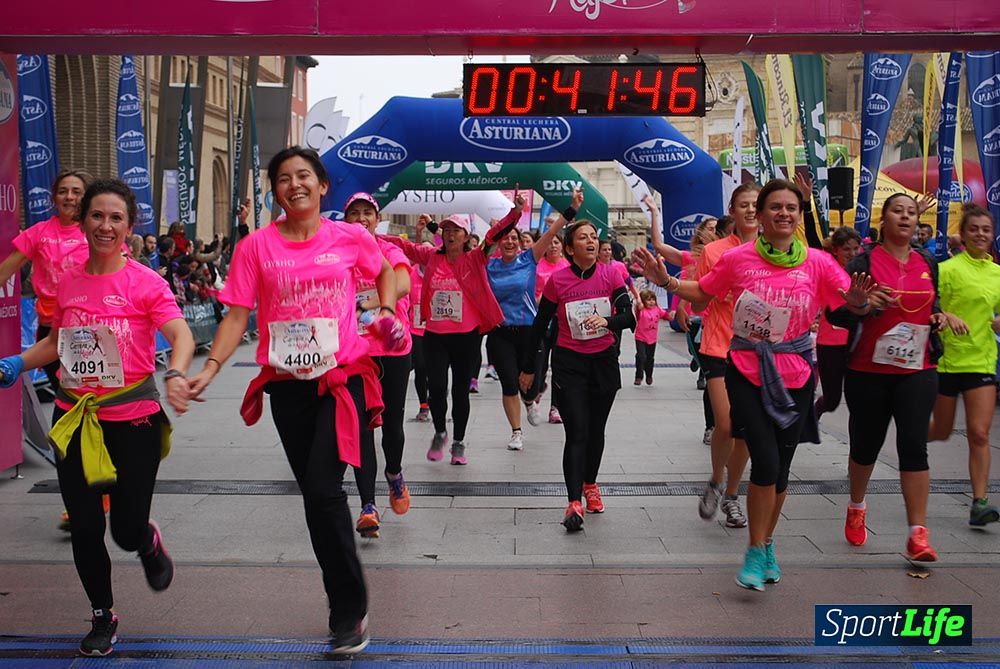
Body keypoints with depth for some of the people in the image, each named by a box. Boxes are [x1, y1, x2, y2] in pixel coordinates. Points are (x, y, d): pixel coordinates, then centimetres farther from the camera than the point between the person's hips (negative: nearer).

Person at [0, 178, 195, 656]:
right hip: (76, 419, 4)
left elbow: (181, 335, -20)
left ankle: (150, 543, 40)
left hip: (133, 419, -4)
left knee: (128, 531, 0)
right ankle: (102, 616, 29)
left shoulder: (144, 282, -8)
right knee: (84, 527, 7)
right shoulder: (68, 282, 6)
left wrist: (176, 375, -40)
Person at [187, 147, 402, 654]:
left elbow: (384, 271, 23)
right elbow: (237, 314, -1)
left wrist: (386, 310, 7)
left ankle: (348, 607, 2)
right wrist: (210, 368, -14)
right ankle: (349, 607, 28)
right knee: (316, 493, 10)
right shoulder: (256, 246, 1)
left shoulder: (351, 238, 2)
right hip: (287, 384, 2)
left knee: (323, 490, -16)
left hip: (343, 377, -2)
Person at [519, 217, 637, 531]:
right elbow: (540, 325, 1)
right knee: (577, 432, -13)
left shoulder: (611, 274, -4)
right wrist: (528, 367, 5)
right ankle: (574, 503, -15)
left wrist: (607, 320, -33)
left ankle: (590, 484, 36)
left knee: (596, 430, 14)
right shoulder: (557, 280, -7)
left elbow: (629, 317, -11)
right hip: (569, 362, -2)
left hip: (604, 361, 2)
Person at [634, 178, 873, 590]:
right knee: (766, 462, -13)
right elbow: (703, 293, 9)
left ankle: (766, 543, 35)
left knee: (780, 468, 11)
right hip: (747, 374, -2)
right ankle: (756, 550, 8)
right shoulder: (738, 259, -5)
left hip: (795, 377, 2)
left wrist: (858, 301, -26)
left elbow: (853, 303, -3)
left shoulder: (818, 263, -5)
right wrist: (666, 282, -5)